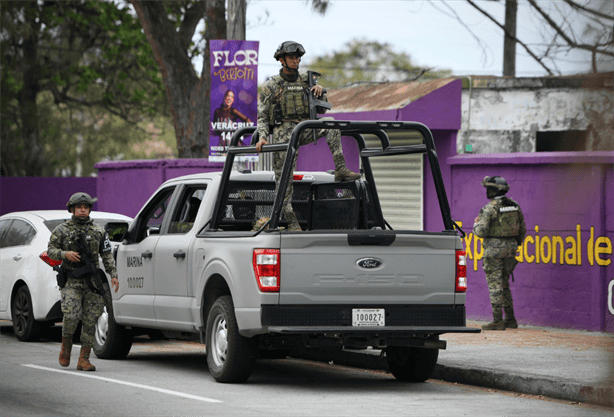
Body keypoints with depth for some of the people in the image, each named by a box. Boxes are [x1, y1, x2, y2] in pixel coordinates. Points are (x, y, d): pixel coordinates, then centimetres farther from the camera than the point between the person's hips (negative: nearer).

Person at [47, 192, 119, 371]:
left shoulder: (98, 231, 10)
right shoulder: (62, 230, 5)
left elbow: (107, 255, 12)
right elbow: (51, 250, 2)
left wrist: (113, 275, 1)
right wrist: (65, 254, -18)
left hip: (91, 281, 2)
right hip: (71, 281, -2)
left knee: (90, 321, -3)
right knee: (71, 316, -17)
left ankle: (84, 359, 1)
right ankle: (66, 344, 12)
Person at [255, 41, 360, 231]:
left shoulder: (306, 81, 16)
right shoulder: (271, 86, 7)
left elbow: (322, 109, 18)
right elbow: (262, 117, 5)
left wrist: (320, 92, -3)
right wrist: (262, 137, -12)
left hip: (305, 130, 3)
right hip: (284, 132, -3)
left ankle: (340, 169, -31)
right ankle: (291, 221, -11)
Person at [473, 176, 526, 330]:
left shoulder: (490, 208, -13)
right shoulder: (514, 206, 7)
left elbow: (481, 232, -18)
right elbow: (522, 229, 12)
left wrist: (476, 224, 4)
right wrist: (515, 246, 23)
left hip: (494, 248, -7)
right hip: (510, 247, 7)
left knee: (495, 284, -3)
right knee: (504, 283, 17)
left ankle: (497, 321, -5)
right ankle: (510, 319, 17)